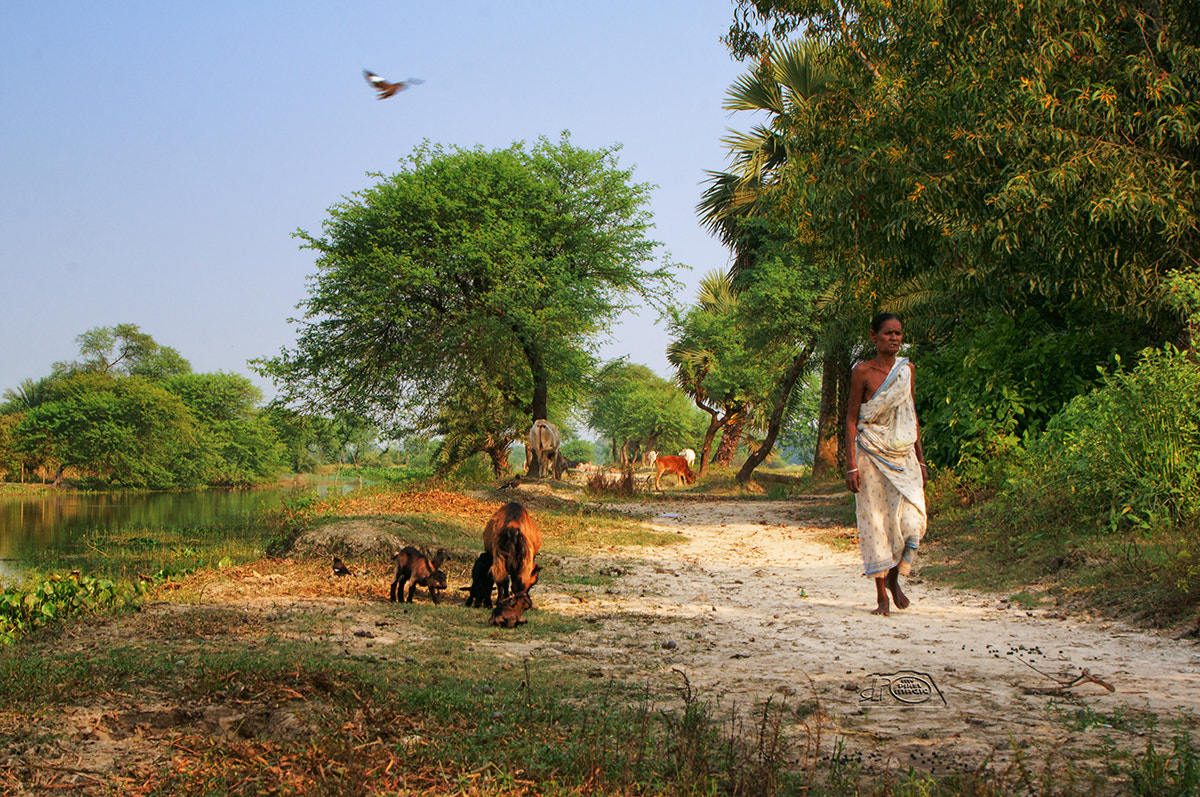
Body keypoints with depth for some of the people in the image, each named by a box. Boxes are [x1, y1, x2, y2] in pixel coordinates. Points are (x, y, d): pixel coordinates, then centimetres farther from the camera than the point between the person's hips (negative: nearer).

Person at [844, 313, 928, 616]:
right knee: (875, 522, -3)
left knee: (912, 520, -7)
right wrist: (851, 465, -12)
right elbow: (851, 418, -4)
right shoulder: (863, 371, -4)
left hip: (903, 456, 4)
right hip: (872, 455, -4)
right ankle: (882, 596, 7)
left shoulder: (907, 369, 9)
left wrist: (920, 460, 16)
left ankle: (894, 578, 18)